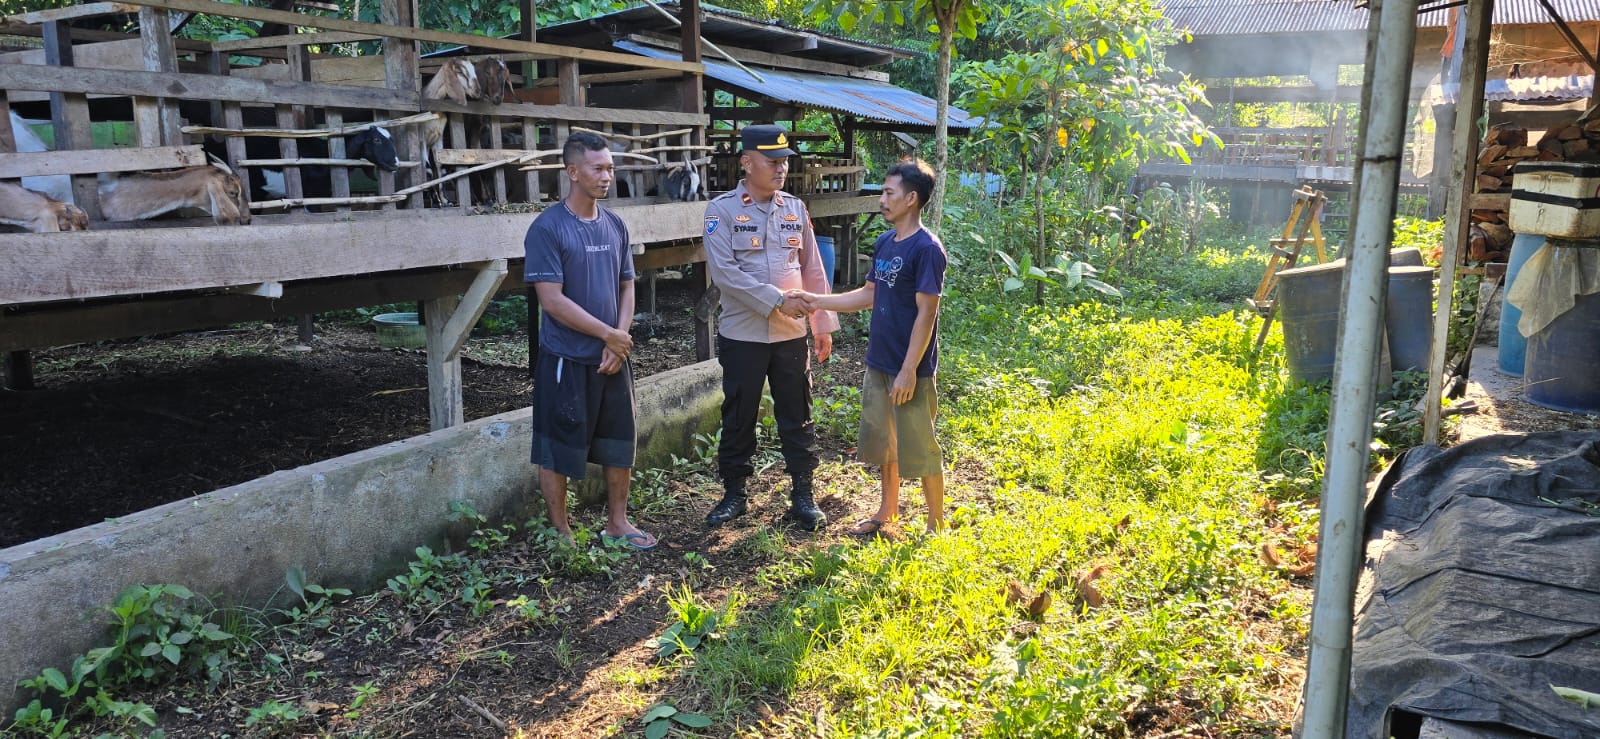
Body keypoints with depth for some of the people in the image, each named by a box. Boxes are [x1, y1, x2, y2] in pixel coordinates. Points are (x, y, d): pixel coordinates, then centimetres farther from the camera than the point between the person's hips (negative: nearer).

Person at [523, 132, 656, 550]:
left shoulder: (615, 226, 7)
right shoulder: (548, 228, -12)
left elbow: (626, 287, 10)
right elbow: (551, 299, -16)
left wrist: (618, 341, -5)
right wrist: (609, 334, -14)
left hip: (612, 357, 6)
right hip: (566, 359, -6)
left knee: (619, 442, 13)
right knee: (559, 450, 4)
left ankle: (617, 523, 28)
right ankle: (560, 532, 20)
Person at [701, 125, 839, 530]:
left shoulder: (795, 208, 7)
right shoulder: (722, 210, -6)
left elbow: (813, 270, 10)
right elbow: (724, 272, -16)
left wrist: (824, 324, 8)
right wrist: (778, 301, -20)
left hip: (792, 334, 3)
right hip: (742, 334, -3)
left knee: (797, 416, 9)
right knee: (738, 417, 9)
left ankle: (802, 494, 22)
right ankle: (734, 494, 24)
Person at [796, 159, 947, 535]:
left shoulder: (926, 248, -17)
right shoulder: (884, 243, 8)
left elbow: (926, 313, -19)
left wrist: (909, 370, -20)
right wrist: (817, 301, 8)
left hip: (909, 367, -8)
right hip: (879, 362, 8)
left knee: (919, 447, 3)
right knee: (882, 440, 18)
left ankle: (937, 525, 18)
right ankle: (887, 511, 35)